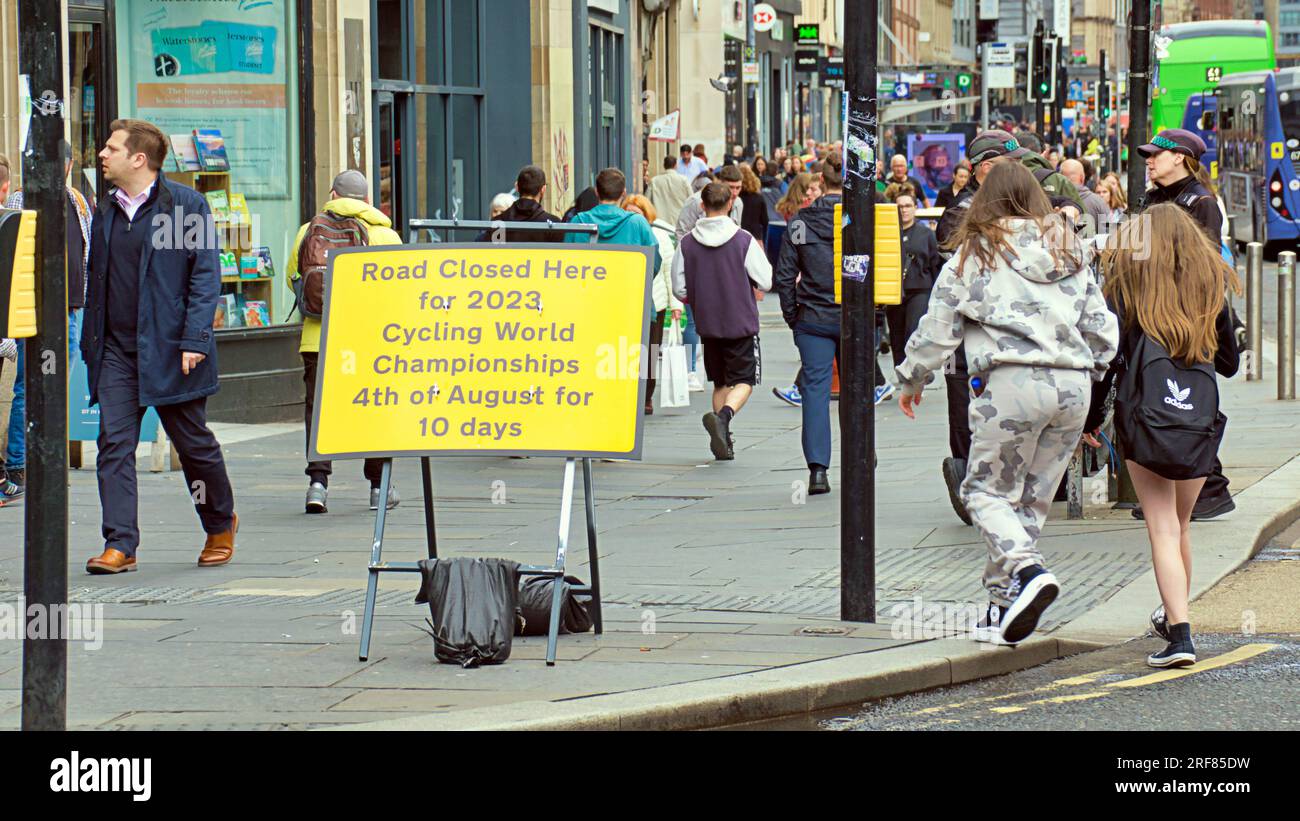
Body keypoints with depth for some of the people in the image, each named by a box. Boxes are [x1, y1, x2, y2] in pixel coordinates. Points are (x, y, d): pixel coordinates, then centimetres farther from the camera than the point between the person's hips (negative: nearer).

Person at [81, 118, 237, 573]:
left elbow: (206, 275, -8)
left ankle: (221, 524, 28)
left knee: (193, 442, 7)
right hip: (115, 349, 5)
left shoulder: (186, 204, -6)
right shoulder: (105, 210, 12)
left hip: (169, 348, -5)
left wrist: (194, 339, -15)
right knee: (114, 444, -7)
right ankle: (120, 544, -9)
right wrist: (90, 341, 13)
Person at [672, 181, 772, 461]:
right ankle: (723, 415, -25)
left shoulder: (687, 244, -4)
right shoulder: (744, 240, -11)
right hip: (742, 323, -3)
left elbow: (679, 290, 0)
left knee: (720, 382, 17)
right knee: (744, 380, 4)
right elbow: (766, 281, -6)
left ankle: (723, 442, 13)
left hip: (706, 324, 3)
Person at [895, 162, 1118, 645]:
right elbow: (1101, 327, 18)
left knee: (987, 491, 3)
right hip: (1073, 384, 5)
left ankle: (1026, 571, -22)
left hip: (1013, 383, -5)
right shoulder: (1071, 250, 16)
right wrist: (1093, 371, 32)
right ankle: (1005, 605, 12)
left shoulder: (974, 253, 4)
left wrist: (912, 378, 22)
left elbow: (938, 326, 8)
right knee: (1034, 498, 12)